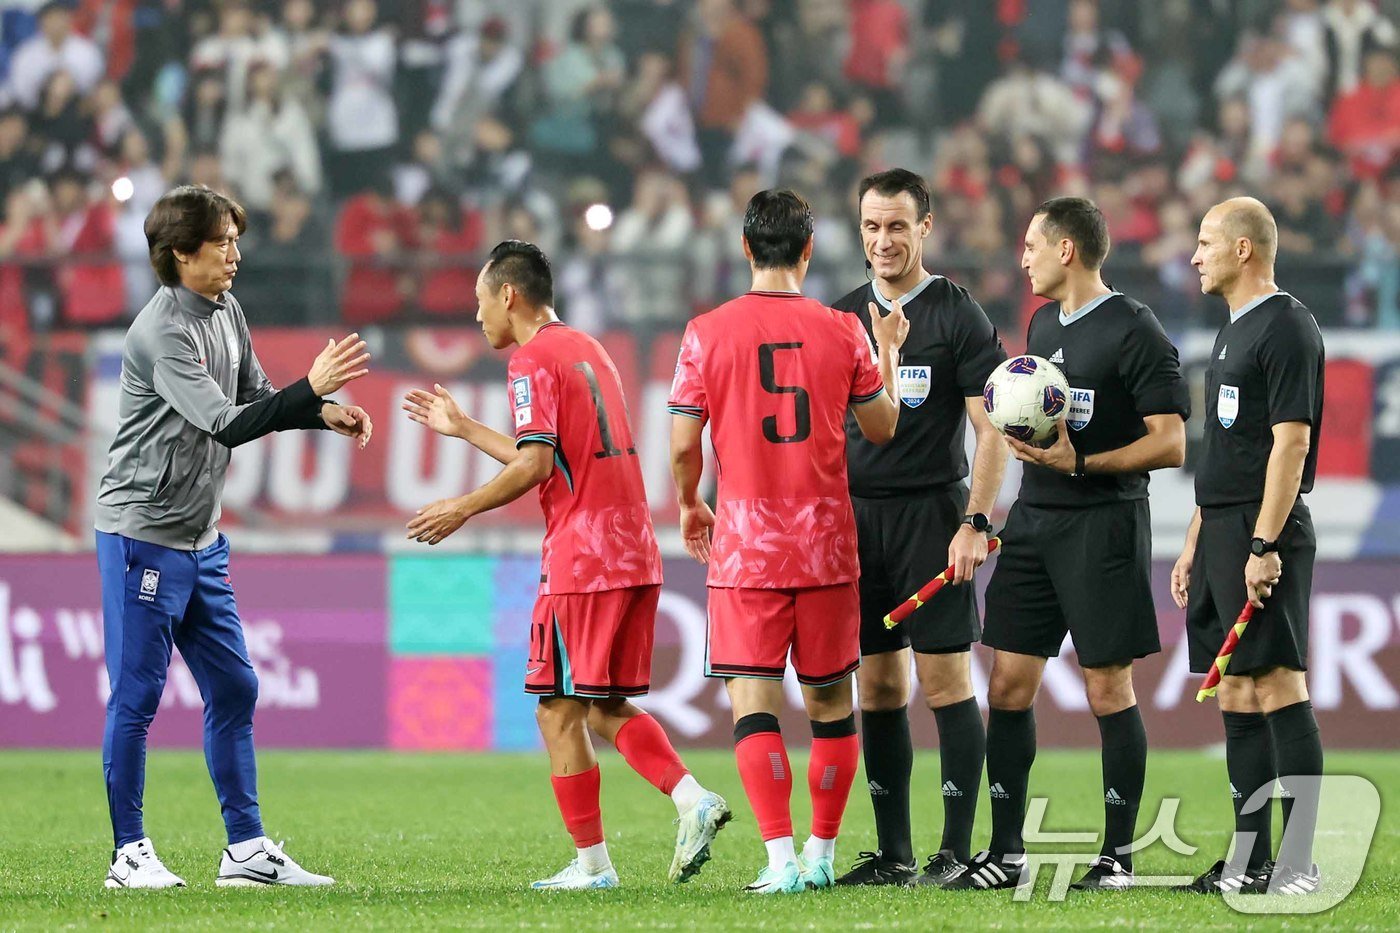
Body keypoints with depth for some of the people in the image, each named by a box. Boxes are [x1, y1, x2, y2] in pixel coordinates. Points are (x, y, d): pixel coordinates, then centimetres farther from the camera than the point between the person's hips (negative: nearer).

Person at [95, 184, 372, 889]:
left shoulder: (225, 312, 8)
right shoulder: (162, 332, -19)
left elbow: (255, 397, 19)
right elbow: (224, 424, -26)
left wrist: (325, 414, 2)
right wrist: (312, 388, -29)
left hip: (202, 540, 9)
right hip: (143, 533, -9)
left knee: (233, 689, 8)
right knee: (137, 695, -3)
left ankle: (246, 849, 13)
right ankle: (129, 854, 3)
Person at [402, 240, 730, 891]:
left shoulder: (533, 360, -7)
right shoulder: (586, 349, 21)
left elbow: (535, 464, -17)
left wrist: (463, 508, -7)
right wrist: (463, 429, 34)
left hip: (580, 562, -9)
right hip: (634, 554, 9)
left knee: (559, 711, -2)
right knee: (606, 706, 13)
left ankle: (592, 863, -1)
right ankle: (692, 800, -5)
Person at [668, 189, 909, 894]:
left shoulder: (707, 333, -4)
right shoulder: (842, 333, -1)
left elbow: (683, 445, -4)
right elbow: (881, 428, 10)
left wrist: (690, 506, 15)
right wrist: (888, 353, 25)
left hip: (745, 546, -2)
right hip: (827, 544, 2)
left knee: (753, 702, -4)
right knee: (830, 700, 13)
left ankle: (781, 858, -15)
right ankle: (821, 853, 20)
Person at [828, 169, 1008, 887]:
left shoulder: (957, 315, -2)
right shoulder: (842, 316, 12)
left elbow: (992, 429, -5)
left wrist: (975, 522, -14)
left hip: (932, 514, -5)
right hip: (856, 517, 5)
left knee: (944, 680, -6)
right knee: (877, 687, 5)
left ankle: (956, 849, -4)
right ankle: (892, 852, 10)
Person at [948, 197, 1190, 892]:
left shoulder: (1134, 331, -10)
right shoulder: (1043, 324, 15)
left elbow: (1171, 444, -13)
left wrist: (1080, 463, -20)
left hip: (1103, 523, -8)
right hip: (1033, 520, 8)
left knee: (1108, 690, -2)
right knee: (1008, 684, 4)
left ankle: (1118, 855, 6)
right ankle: (1006, 853, 9)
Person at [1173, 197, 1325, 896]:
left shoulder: (1286, 329, -11)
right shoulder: (1232, 333, 19)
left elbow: (1291, 441, -18)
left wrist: (1264, 546, -22)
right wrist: (1195, 544, 21)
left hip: (1264, 533, -10)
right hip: (1222, 531, 10)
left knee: (1278, 688, -10)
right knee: (1237, 696, 9)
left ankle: (1299, 864, -11)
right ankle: (1250, 860, 12)